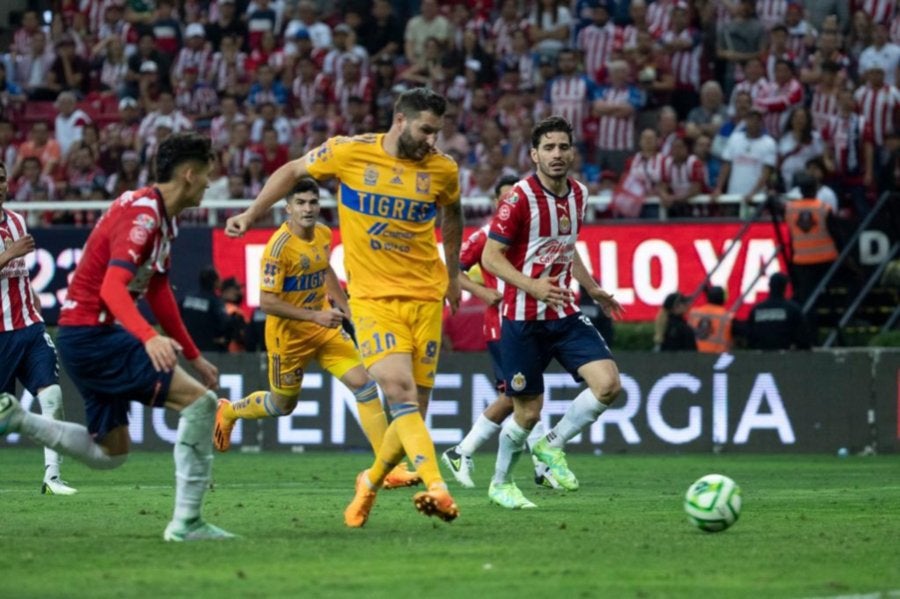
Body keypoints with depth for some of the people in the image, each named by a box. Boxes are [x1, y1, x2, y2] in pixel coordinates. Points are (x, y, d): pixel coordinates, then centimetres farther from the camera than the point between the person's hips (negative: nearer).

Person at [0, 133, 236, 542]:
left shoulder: (163, 219, 13)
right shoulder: (141, 214, -19)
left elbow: (158, 293, 24)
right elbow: (112, 287, -32)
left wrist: (194, 357, 27)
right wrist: (149, 337, -47)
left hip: (95, 335, 10)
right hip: (89, 333, -10)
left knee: (110, 454, 16)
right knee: (199, 401, -15)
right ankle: (186, 522, -13)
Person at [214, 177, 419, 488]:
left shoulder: (323, 234, -1)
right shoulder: (279, 246, -24)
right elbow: (267, 302, -26)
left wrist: (344, 306, 17)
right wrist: (315, 316, -29)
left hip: (325, 328, 6)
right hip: (289, 334, -6)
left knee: (364, 383, -10)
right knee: (283, 405, 13)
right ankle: (228, 411, 46)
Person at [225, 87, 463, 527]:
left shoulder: (443, 170, 2)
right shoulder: (348, 153, -5)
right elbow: (293, 172, 12)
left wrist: (453, 273, 29)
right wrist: (252, 214, 11)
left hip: (425, 297, 3)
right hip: (372, 297, -3)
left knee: (414, 410, 2)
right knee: (400, 392, -23)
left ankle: (371, 481, 28)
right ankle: (437, 487, -33)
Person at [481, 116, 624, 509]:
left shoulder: (578, 195, 6)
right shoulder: (520, 198, -15)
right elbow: (491, 257, -15)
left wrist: (592, 289, 23)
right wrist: (532, 286, -28)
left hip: (565, 314, 6)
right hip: (523, 319, -6)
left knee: (609, 384, -13)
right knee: (528, 413, 0)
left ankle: (551, 445, 10)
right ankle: (501, 484, 26)